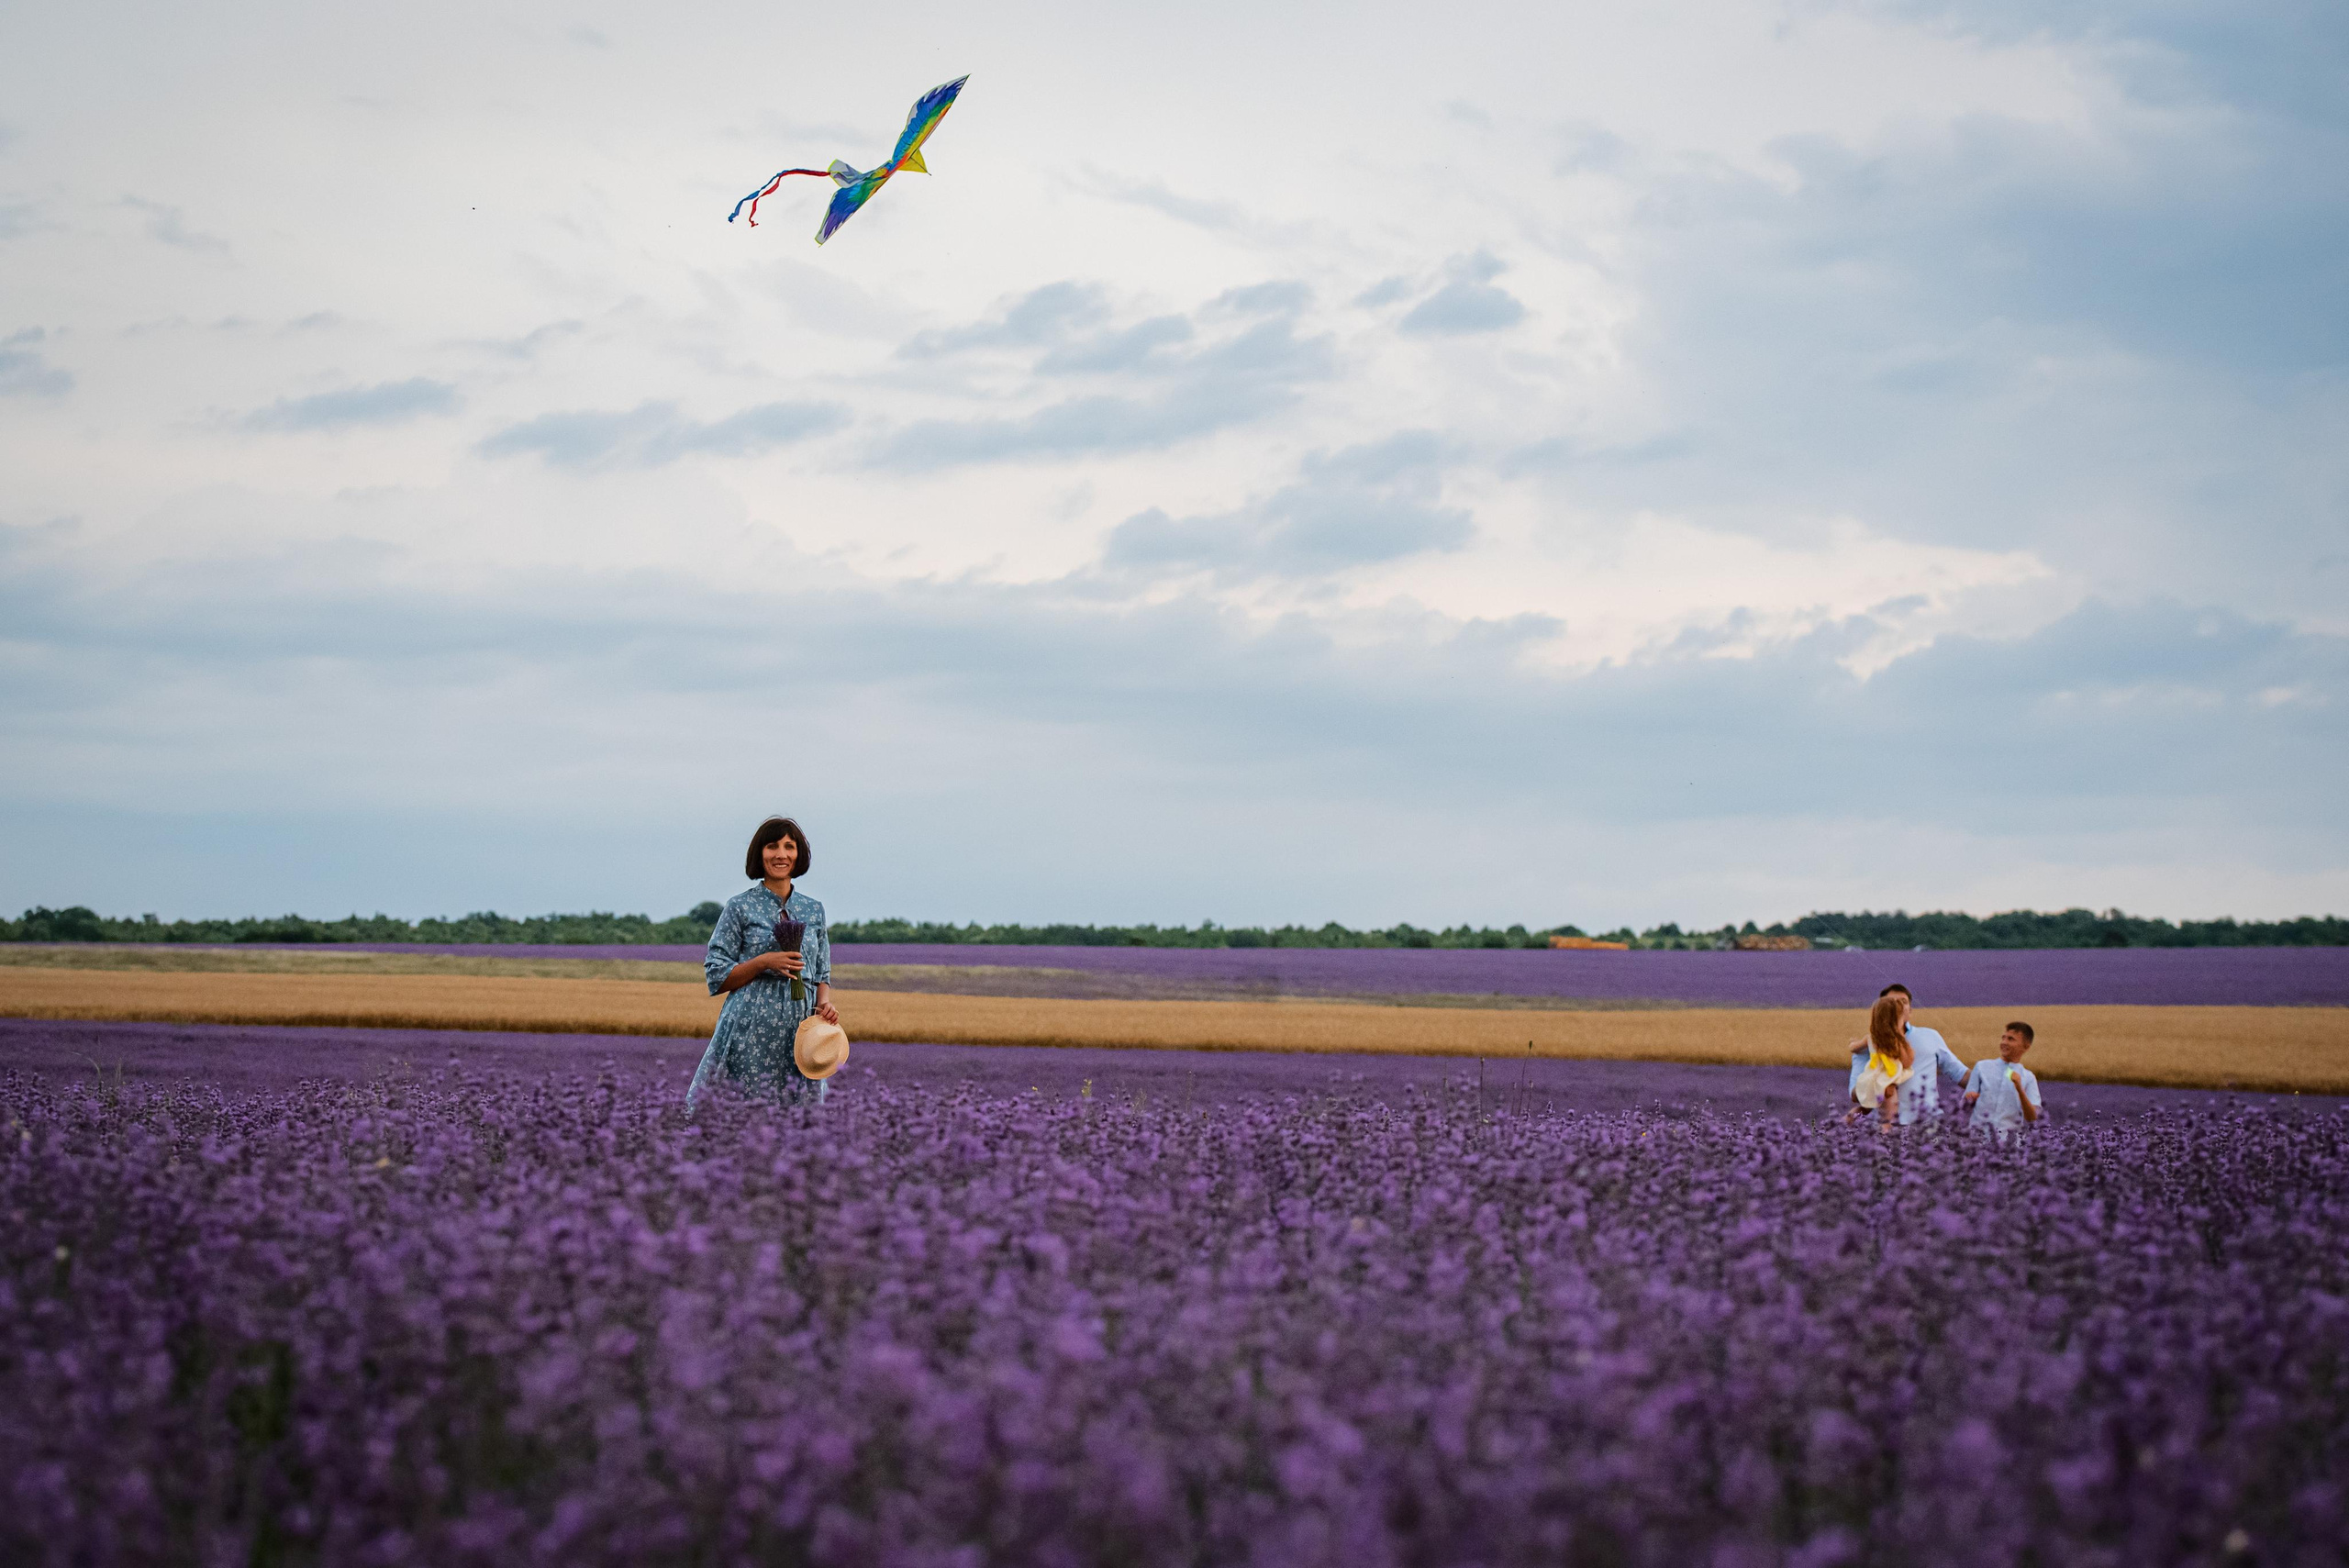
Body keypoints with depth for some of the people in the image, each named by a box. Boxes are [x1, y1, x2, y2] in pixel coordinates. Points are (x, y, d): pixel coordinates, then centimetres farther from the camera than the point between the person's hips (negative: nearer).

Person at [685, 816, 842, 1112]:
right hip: (751, 1030, -3)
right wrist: (764, 962, -14)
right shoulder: (740, 906, 1)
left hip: (800, 1029, 4)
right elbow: (717, 976, -1)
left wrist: (825, 1004, -2)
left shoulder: (813, 909, 13)